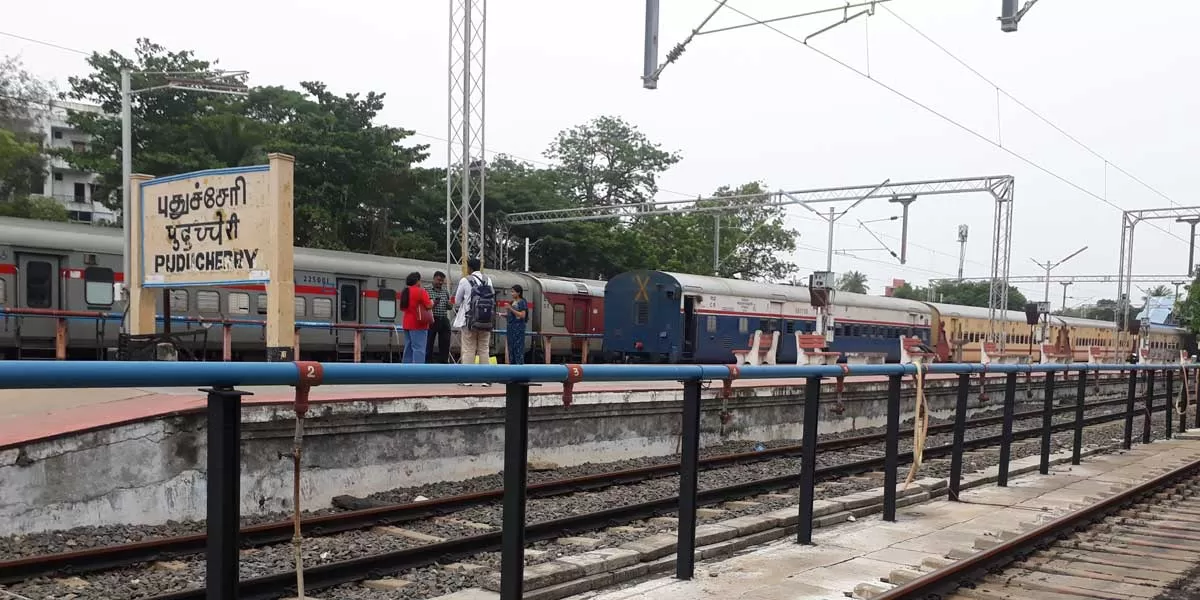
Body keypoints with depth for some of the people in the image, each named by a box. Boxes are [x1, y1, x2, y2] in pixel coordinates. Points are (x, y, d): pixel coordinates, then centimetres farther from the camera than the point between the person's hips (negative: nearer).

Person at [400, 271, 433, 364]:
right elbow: (428, 306, -14)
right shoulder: (421, 291, -9)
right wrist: (432, 302, 6)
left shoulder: (405, 292, 13)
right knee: (418, 349, -9)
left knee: (408, 349, 11)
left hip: (407, 323, 8)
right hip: (418, 324, -8)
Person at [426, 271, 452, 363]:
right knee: (429, 344, -1)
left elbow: (449, 307, 19)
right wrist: (433, 303, -21)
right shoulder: (427, 291, -2)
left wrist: (449, 304, -4)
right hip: (432, 320, -5)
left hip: (444, 320, 5)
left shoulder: (446, 292, 12)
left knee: (445, 344, 5)